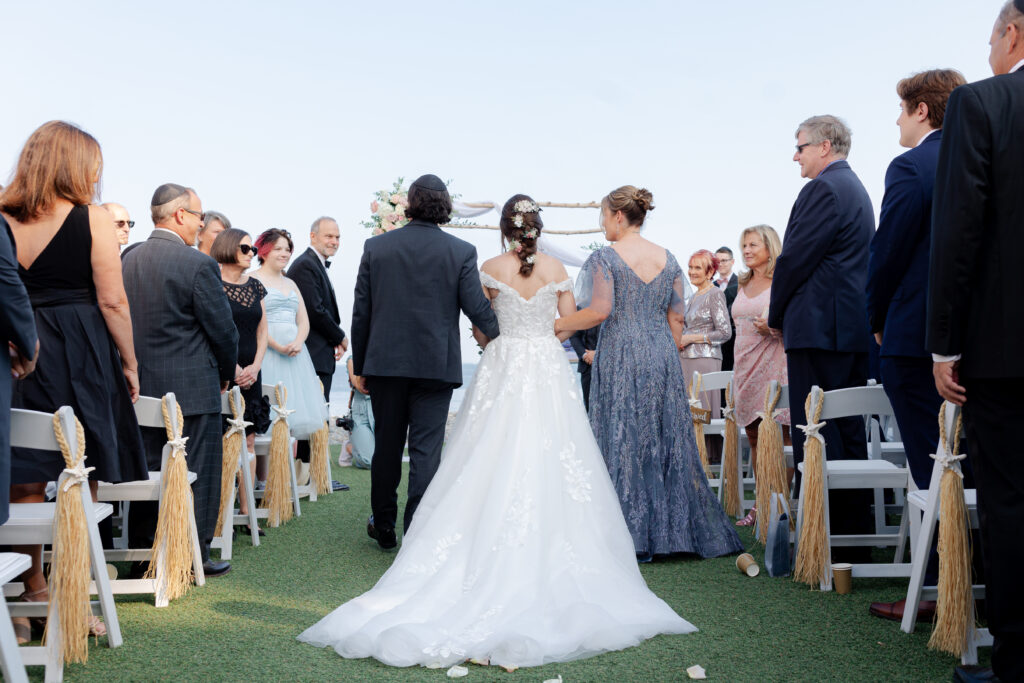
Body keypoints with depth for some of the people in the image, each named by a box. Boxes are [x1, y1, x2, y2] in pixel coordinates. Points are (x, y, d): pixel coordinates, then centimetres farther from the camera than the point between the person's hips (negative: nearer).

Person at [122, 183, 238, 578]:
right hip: (191, 388, -7)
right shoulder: (198, 264, -15)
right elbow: (222, 329, -12)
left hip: (141, 386, 7)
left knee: (147, 470, 15)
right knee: (196, 473, 4)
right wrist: (226, 374, 5)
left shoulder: (127, 260, 6)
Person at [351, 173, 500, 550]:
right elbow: (477, 307, -5)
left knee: (386, 447, 14)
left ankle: (384, 528, 28)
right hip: (436, 364, -2)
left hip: (385, 362, 2)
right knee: (426, 450, 3)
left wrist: (359, 364, 11)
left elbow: (361, 311, 2)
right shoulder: (461, 251, -5)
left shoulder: (376, 246, 0)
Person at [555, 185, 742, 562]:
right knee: (668, 438, 10)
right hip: (662, 355, 5)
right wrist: (665, 357, 17)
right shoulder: (668, 258, 10)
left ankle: (635, 537, 5)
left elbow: (599, 311, -14)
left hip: (621, 355, -5)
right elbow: (677, 319, 9)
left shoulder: (605, 257, -6)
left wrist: (554, 324, -3)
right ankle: (676, 530, 17)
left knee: (623, 441, 1)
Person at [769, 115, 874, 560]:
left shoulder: (823, 188, -10)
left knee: (815, 439, -8)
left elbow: (796, 257, -14)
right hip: (853, 328, 10)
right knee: (850, 434, 12)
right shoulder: (856, 189, 22)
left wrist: (776, 315, 0)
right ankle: (856, 537, 19)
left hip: (819, 327, -10)